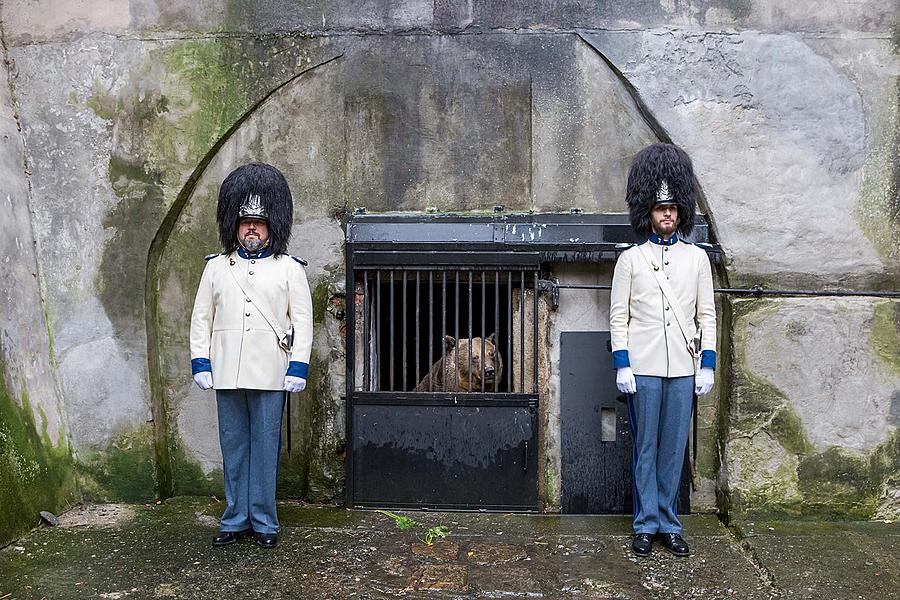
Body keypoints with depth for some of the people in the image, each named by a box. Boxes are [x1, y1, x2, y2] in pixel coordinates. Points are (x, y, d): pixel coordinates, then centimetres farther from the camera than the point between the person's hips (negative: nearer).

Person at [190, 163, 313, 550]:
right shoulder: (216, 267, 10)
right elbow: (201, 318, 10)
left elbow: (302, 320, 1)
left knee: (265, 446, 4)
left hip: (270, 373, -2)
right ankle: (235, 519, 19)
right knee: (233, 447, 9)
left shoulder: (289, 268, 4)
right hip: (227, 373, 2)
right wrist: (200, 363, 1)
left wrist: (298, 367, -7)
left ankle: (264, 522, 14)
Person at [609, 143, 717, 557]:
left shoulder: (697, 258, 8)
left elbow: (707, 314, 8)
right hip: (643, 368, -2)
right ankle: (646, 525, 14)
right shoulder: (630, 259, 2)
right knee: (645, 448, 5)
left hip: (683, 368, 2)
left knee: (675, 448, 8)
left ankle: (669, 524, 18)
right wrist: (622, 365, -7)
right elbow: (618, 316, 0)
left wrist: (708, 364, 1)